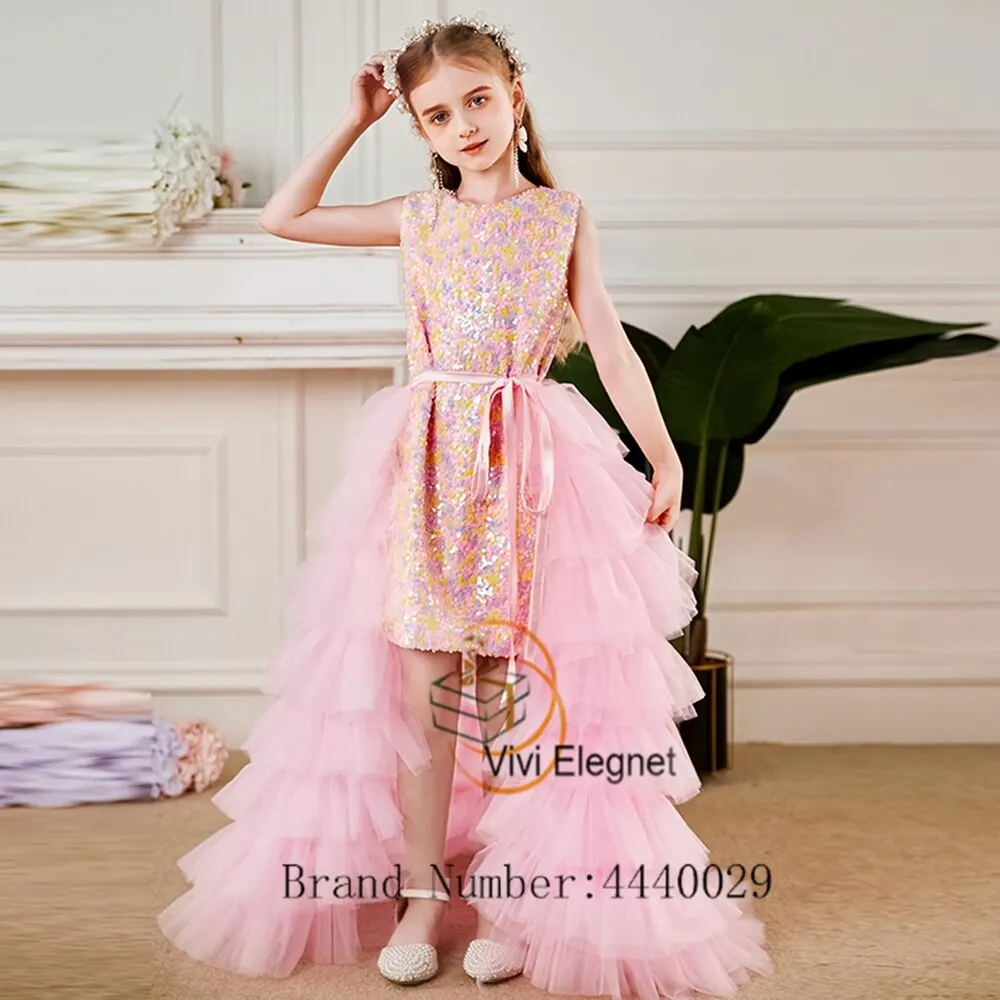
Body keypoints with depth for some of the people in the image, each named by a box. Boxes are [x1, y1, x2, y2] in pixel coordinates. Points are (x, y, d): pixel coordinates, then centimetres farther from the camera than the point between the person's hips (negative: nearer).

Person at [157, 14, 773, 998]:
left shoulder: (563, 215, 5)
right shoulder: (418, 219, 11)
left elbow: (608, 343, 3)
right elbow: (285, 217, 15)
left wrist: (663, 454, -3)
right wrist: (355, 120, 13)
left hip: (529, 463, -1)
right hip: (429, 461, 2)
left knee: (511, 691, 1)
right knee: (424, 688, 2)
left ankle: (507, 898, 12)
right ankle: (419, 896, 11)